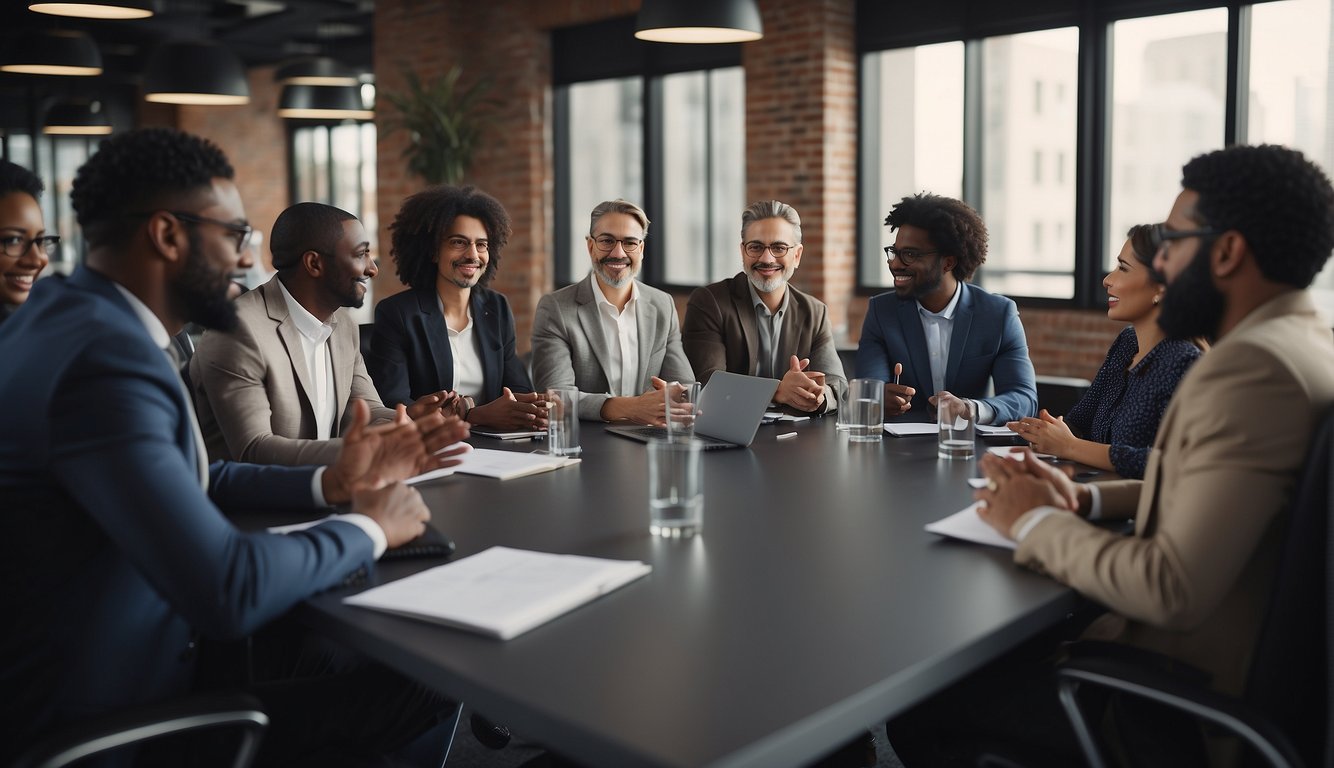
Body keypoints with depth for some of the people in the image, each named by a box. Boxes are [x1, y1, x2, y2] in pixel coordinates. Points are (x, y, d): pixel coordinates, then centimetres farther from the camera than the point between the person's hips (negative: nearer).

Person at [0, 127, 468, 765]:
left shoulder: (74, 313, 5)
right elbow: (228, 591, -33)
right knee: (427, 687, -8)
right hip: (97, 716, -9)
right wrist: (369, 528, -16)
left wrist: (330, 483, 3)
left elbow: (186, 478, 14)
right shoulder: (106, 355, -27)